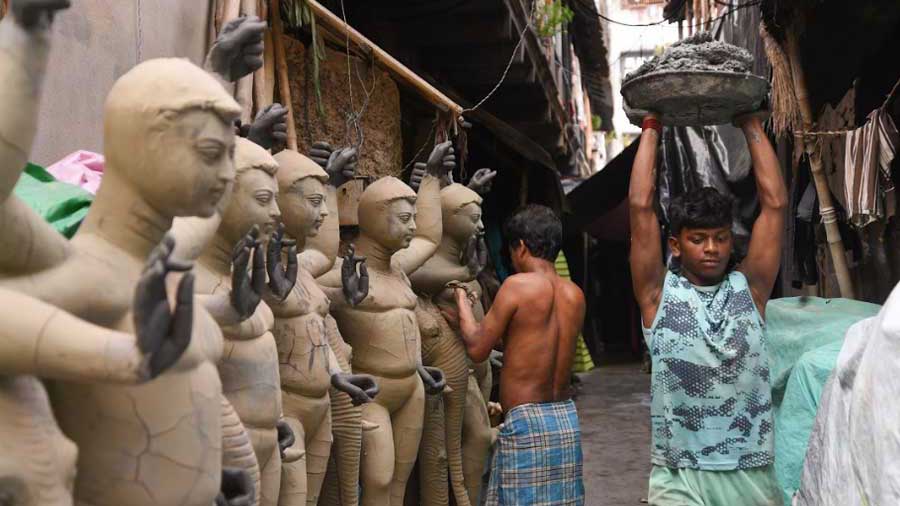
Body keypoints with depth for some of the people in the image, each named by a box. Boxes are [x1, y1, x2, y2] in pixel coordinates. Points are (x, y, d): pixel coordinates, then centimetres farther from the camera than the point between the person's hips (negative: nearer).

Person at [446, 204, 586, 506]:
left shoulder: (518, 285, -12)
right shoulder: (575, 295, 7)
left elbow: (477, 349, -6)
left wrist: (462, 300, 10)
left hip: (526, 422, -7)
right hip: (567, 418, 7)